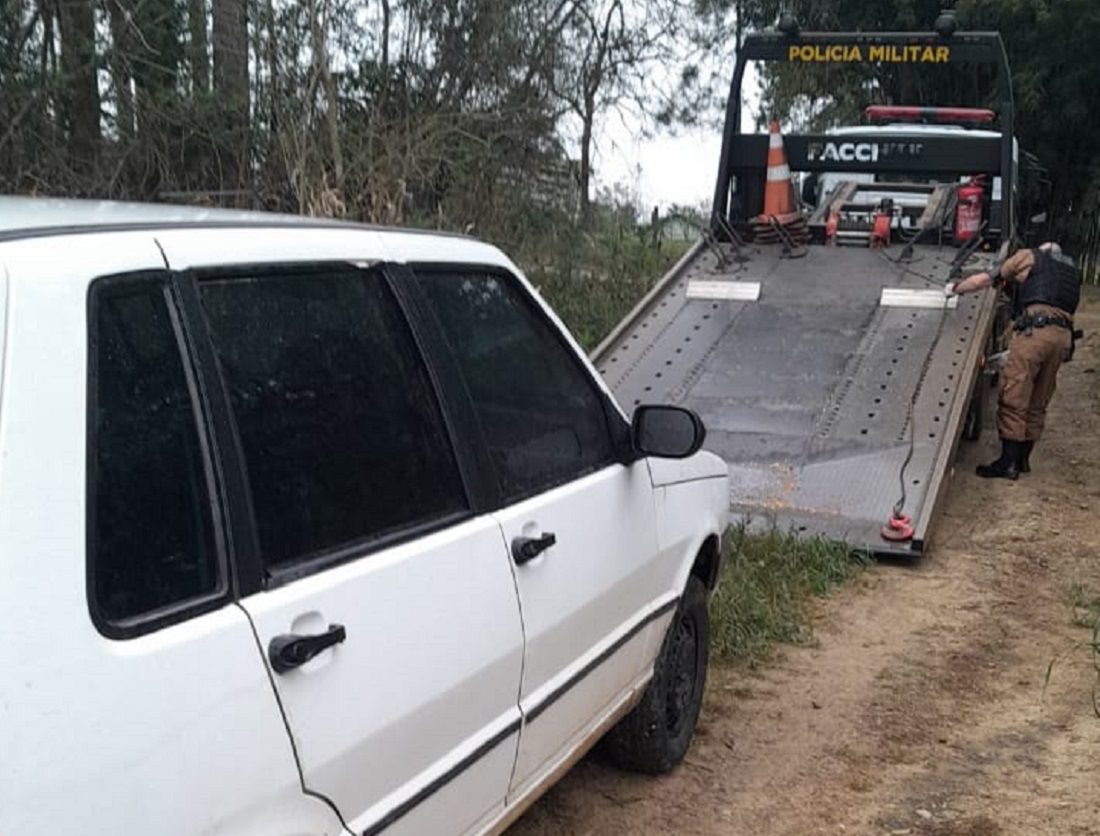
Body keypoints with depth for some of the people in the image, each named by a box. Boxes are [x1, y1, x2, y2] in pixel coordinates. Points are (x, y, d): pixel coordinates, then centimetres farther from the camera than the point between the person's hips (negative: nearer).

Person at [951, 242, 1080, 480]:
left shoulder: (1030, 256, 14)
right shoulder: (1071, 269, 29)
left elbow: (982, 280, 14)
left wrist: (955, 289, 33)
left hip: (1036, 330, -6)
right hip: (1063, 335, 6)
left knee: (1013, 400, -4)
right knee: (1037, 404, 13)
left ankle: (1008, 463, -6)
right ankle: (1023, 460, 18)